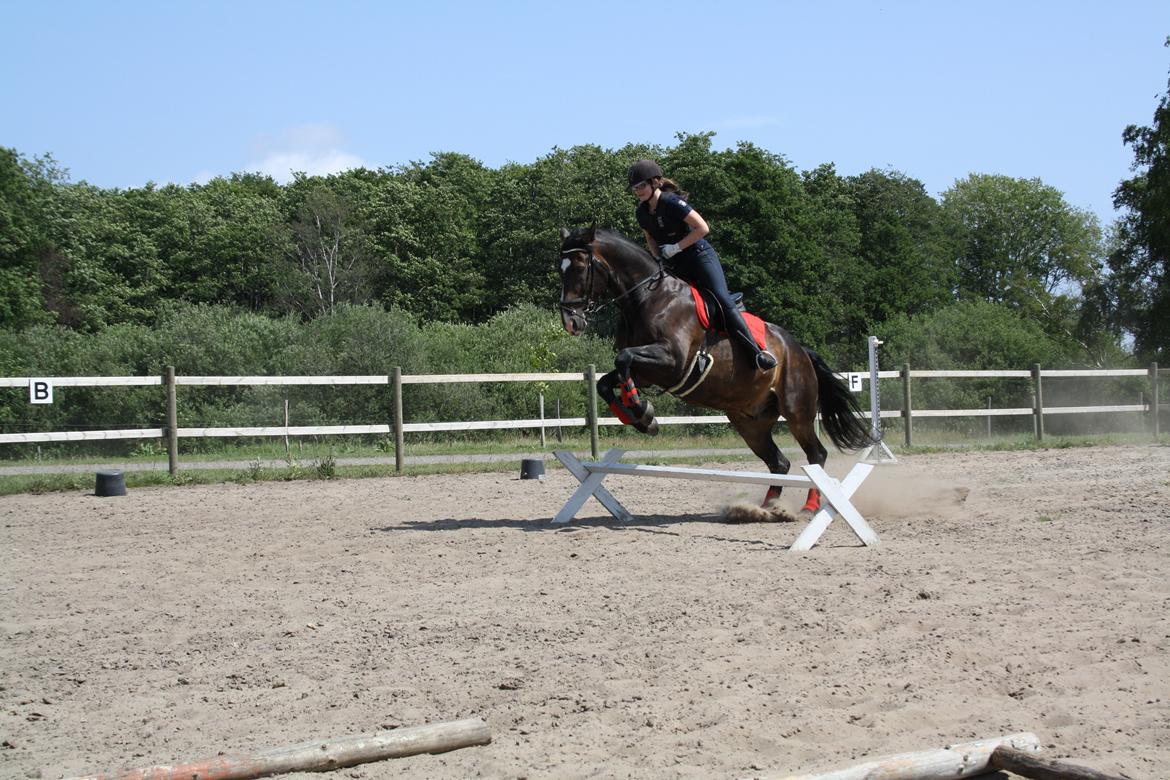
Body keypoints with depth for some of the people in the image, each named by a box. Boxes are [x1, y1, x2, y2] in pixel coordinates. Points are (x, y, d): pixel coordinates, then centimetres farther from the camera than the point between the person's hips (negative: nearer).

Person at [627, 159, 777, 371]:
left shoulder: (672, 203, -17)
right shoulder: (642, 213, 4)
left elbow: (703, 228, -20)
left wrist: (675, 248, -20)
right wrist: (657, 259, 3)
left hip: (700, 257, -8)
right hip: (676, 266, 8)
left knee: (722, 300, -22)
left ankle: (757, 352, -26)